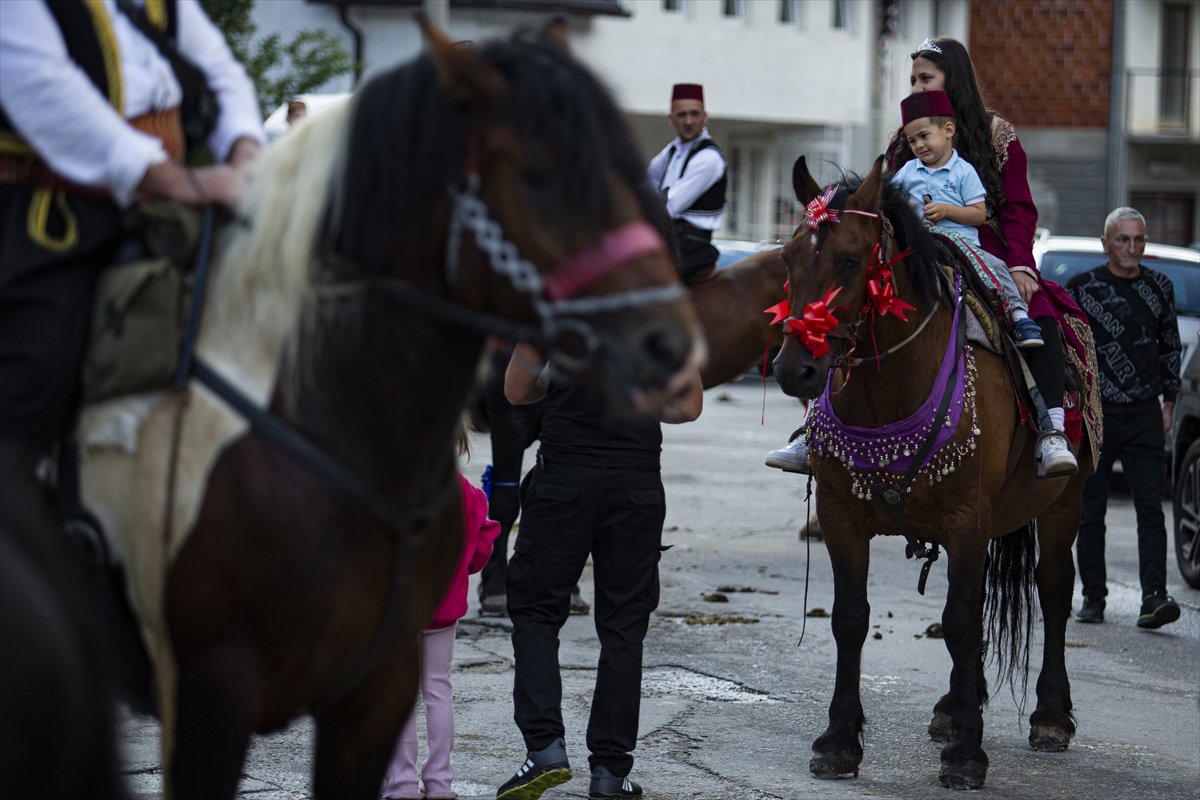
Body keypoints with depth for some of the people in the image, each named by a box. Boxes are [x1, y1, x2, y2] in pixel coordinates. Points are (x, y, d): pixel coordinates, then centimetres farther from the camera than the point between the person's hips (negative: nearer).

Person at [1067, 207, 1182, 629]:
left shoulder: (1159, 287, 9)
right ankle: (1093, 596, 14)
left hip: (1144, 416, 1)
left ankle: (1154, 598, -16)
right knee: (1091, 511, 4)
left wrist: (1169, 401, 14)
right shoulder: (1081, 288, -1)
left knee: (1150, 508, -9)